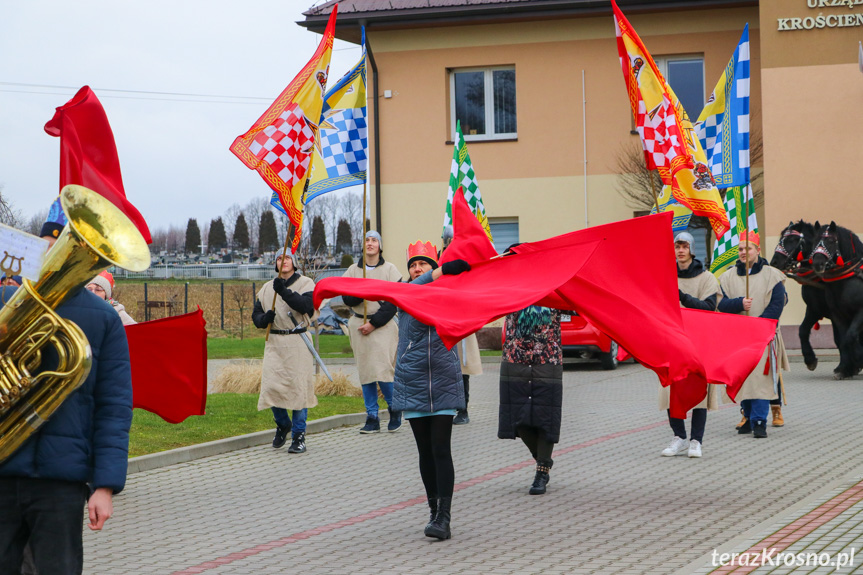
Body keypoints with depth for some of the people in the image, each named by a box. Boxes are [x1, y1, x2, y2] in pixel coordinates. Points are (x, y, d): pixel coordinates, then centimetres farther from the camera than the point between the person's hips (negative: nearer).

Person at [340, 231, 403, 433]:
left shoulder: (389, 269, 2)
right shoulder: (353, 270, 10)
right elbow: (346, 299, 0)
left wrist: (374, 323, -12)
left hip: (383, 326, -3)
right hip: (359, 326, 3)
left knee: (384, 370, -12)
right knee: (365, 372, 1)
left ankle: (395, 409, 11)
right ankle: (372, 418, 6)